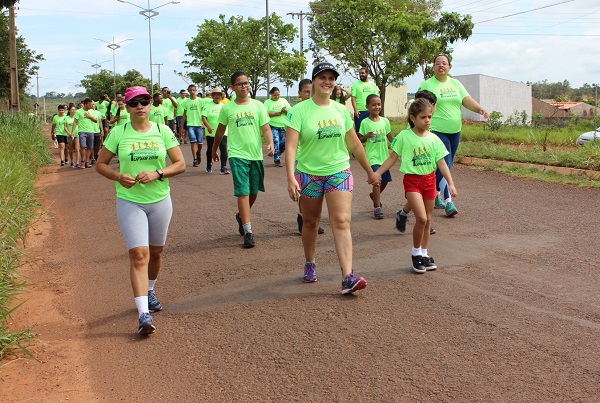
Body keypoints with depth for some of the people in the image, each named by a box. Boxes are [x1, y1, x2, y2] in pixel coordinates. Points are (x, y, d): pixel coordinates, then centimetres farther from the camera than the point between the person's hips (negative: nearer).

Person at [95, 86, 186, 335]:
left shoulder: (163, 132, -1)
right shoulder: (118, 133, -3)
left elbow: (180, 164, -1)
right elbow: (100, 164, 4)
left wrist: (157, 174, -18)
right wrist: (118, 177, -16)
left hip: (160, 200, 2)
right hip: (129, 202, -2)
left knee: (155, 252, 16)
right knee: (139, 254, -12)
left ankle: (149, 291, 44)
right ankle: (143, 314, -14)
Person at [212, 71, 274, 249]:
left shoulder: (258, 105, 4)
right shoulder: (227, 108, 2)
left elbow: (266, 128, 0)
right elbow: (220, 131, 15)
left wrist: (270, 143, -19)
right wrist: (214, 150, 23)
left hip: (256, 154, 3)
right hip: (237, 155, -2)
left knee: (253, 192, 13)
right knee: (243, 192, -11)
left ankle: (241, 216, 41)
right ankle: (248, 231, -10)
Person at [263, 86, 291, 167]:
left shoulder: (283, 100, 12)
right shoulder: (267, 102, 5)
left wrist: (286, 111, -14)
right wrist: (276, 114, -16)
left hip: (283, 126, 3)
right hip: (273, 126, -3)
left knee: (283, 143, 2)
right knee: (275, 142, -11)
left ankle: (276, 155, 27)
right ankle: (277, 160, -3)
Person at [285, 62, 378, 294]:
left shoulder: (341, 111, 4)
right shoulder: (300, 111, -8)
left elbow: (355, 145, 14)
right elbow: (291, 146, -17)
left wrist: (370, 172, 18)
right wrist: (291, 177, -29)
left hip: (339, 172, 2)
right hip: (309, 174, -1)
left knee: (341, 222, -11)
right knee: (310, 223, 13)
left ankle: (348, 277, -17)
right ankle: (310, 264, 37)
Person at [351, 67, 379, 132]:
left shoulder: (373, 84, 9)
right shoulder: (356, 84, 0)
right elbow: (353, 97, -6)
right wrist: (355, 109, -16)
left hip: (371, 111, 3)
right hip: (359, 112, -3)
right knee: (359, 130, 1)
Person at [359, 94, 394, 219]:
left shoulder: (385, 121, 4)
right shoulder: (365, 123, -5)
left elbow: (390, 138, 11)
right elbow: (360, 141, 0)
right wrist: (366, 136, -21)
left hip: (384, 155, 5)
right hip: (372, 156, -5)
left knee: (385, 180, 15)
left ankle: (375, 196, 43)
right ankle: (377, 207, -9)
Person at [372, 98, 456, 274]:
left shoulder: (434, 139, 1)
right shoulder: (404, 136, -7)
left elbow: (441, 162, 4)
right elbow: (393, 157, 0)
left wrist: (450, 183, -1)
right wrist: (377, 173, -6)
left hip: (430, 179, 4)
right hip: (412, 180, -4)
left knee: (427, 220, 10)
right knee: (421, 218, -16)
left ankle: (424, 254, 24)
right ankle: (416, 253, 4)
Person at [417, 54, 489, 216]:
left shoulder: (455, 83, 13)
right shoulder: (427, 84, -2)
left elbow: (467, 100, 3)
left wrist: (480, 109, -15)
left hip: (454, 131, 6)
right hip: (437, 131, -6)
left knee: (444, 166, 13)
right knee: (444, 165, -13)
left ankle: (436, 194, 29)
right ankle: (448, 202, -13)